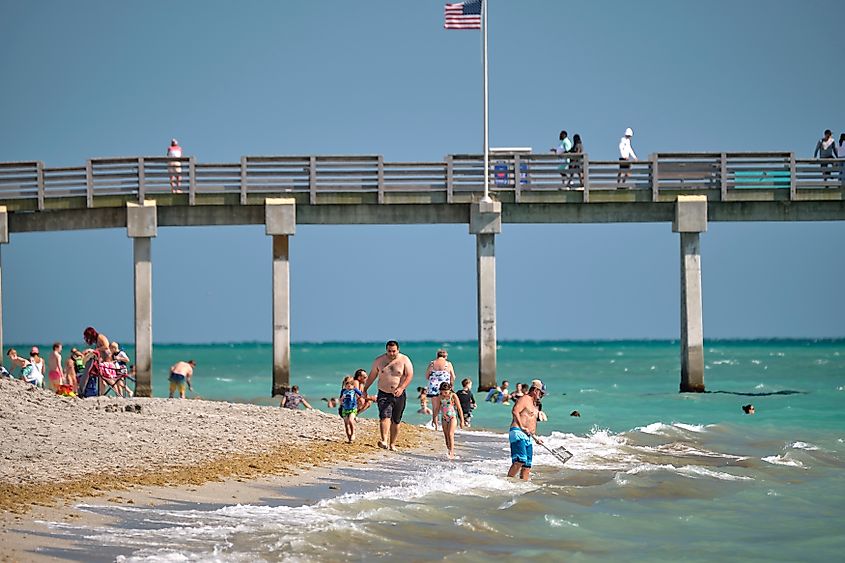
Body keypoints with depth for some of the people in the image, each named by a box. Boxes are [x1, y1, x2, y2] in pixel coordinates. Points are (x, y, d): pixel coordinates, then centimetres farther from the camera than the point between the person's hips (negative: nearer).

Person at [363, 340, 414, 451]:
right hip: (384, 394, 0)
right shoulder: (379, 360, 2)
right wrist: (365, 389, 17)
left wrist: (401, 388, -23)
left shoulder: (404, 360, -3)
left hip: (399, 396, 1)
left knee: (396, 421, 8)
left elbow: (409, 375, -9)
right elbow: (372, 375, 13)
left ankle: (392, 444, 19)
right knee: (385, 416, -21)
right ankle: (384, 441, -35)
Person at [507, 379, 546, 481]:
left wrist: (535, 438, 29)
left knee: (527, 465, 5)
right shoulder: (525, 399, -3)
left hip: (527, 437, 10)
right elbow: (515, 411, -20)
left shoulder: (534, 405, 27)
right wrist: (522, 427, -20)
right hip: (518, 434, -10)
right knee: (520, 460, -23)